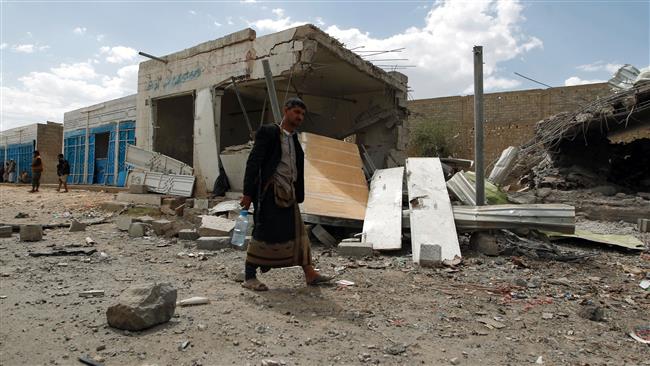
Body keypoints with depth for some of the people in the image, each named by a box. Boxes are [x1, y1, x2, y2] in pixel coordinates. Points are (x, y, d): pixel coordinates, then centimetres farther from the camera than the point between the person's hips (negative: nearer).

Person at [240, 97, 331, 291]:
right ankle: (249, 277, 8)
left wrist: (298, 195, 13)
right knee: (264, 231, -4)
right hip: (270, 191, -7)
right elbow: (253, 162, -10)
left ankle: (310, 274, 15)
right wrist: (247, 193, -15)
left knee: (297, 231, 8)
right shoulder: (268, 132, -5)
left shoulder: (294, 138, 17)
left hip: (288, 193, 7)